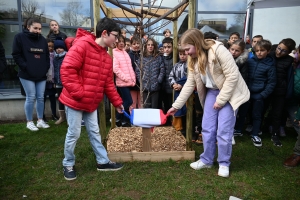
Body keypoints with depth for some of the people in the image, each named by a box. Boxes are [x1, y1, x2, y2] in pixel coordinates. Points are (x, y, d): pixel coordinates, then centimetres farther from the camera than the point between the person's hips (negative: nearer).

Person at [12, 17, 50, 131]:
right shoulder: (20, 37, -2)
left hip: (41, 75, 5)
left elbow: (47, 56, 17)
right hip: (27, 75, -4)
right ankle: (29, 122, 11)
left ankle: (40, 121, 18)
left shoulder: (43, 40, 12)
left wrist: (46, 68, 4)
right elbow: (16, 55, -6)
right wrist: (26, 67, -12)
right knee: (31, 98, -3)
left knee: (40, 97, 7)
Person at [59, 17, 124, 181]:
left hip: (92, 103, 8)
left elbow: (108, 84, 14)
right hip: (75, 101, -7)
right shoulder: (82, 45, -16)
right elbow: (67, 69, -23)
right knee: (74, 133, 5)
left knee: (94, 132, 15)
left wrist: (117, 102, 13)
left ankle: (103, 162, 28)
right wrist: (79, 93, -22)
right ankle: (68, 165, 26)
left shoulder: (107, 57, 9)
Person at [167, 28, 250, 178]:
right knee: (207, 128, 6)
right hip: (211, 92, 6)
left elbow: (232, 76, -23)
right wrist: (176, 106, 0)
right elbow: (190, 84, 2)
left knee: (224, 130, -5)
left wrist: (221, 100, -20)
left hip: (229, 92, -6)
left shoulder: (218, 50, -24)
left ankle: (224, 163, 16)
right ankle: (206, 160, 24)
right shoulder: (193, 60, -2)